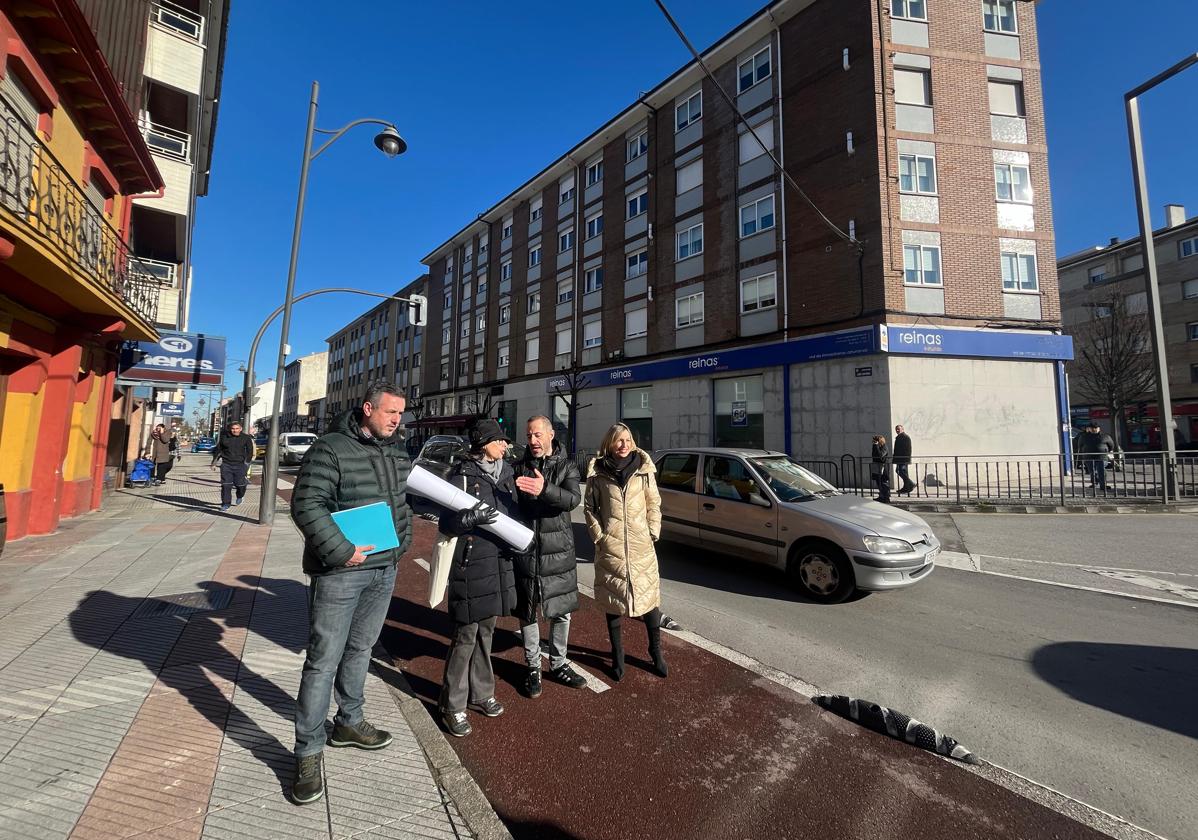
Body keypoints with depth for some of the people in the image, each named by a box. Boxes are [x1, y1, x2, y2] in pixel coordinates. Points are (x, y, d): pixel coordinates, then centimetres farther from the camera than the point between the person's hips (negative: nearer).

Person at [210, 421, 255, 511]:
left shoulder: (246, 438, 1)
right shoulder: (224, 437, 6)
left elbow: (250, 452, 4)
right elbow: (217, 450, 17)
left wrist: (247, 463, -5)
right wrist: (214, 462, 17)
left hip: (240, 465, -1)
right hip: (226, 465, 1)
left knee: (240, 484, 0)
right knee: (226, 485, -3)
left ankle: (240, 497, 32)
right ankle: (225, 504, 6)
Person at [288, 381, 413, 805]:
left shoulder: (397, 453, 8)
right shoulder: (331, 449, -14)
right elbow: (306, 505, -18)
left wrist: (404, 539, 6)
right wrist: (341, 550, -22)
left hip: (385, 569, 7)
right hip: (339, 572, -7)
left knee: (360, 649, 21)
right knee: (323, 660, 2)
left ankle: (349, 722, 40)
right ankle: (308, 752, 19)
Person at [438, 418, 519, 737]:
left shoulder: (506, 474, 7)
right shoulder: (462, 475, -11)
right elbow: (446, 523, -12)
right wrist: (470, 517, -31)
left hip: (499, 564, 6)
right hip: (470, 566, -6)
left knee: (486, 632, 19)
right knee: (466, 636, 2)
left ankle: (480, 693, 36)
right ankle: (453, 705, 21)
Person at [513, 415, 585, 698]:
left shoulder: (567, 467, -1)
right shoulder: (519, 467, 1)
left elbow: (573, 499, -18)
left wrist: (545, 489, -35)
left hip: (559, 550, 0)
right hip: (526, 549, 0)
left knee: (562, 611, 12)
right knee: (527, 612, 10)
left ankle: (558, 664, 32)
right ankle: (533, 667, 29)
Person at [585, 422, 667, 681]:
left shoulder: (644, 470, 0)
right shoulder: (597, 473, -2)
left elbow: (654, 504, 6)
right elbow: (590, 507, 4)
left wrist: (653, 533, -1)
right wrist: (598, 535, -2)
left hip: (641, 546, 1)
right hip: (610, 547, 0)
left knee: (649, 597, 6)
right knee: (613, 601, 11)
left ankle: (656, 652, 27)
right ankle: (617, 655, 30)